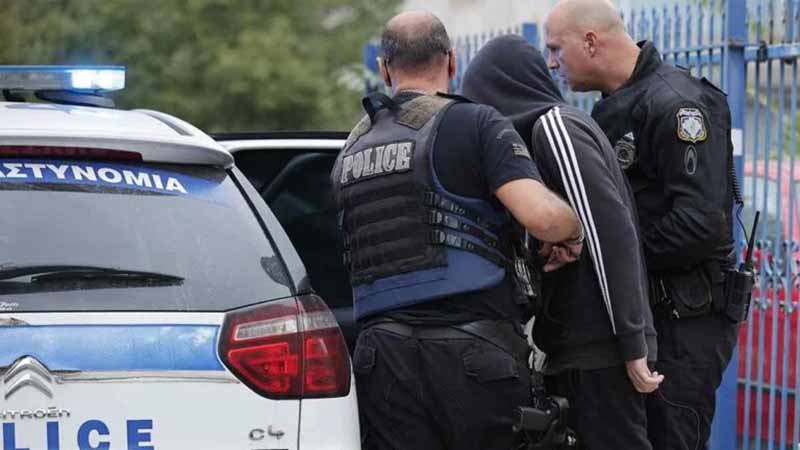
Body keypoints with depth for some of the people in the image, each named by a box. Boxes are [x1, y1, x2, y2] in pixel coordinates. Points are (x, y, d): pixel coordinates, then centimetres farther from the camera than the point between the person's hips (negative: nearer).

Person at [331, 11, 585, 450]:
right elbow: (541, 215, -14)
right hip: (473, 354, -5)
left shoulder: (351, 150, 18)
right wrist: (573, 231, 7)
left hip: (381, 355, 5)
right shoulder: (475, 123, -1)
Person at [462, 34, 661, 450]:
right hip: (581, 348, 9)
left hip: (598, 350, -9)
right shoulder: (553, 125, 20)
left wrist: (632, 344, -18)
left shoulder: (554, 125, -8)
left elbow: (611, 236, -16)